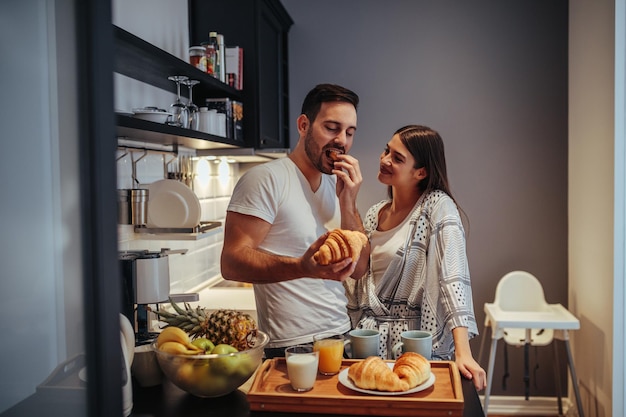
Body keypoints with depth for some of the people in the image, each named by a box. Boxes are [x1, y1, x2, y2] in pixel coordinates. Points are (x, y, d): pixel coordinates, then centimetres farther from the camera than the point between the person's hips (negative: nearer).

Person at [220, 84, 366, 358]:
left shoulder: (338, 185, 9)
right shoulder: (267, 178, -13)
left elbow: (358, 268, 4)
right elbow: (231, 262, -20)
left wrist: (348, 203, -9)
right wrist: (301, 267, -35)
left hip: (342, 336, 7)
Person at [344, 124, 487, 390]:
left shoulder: (438, 207, -11)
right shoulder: (374, 214, 8)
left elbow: (453, 277, -22)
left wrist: (463, 352, -30)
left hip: (420, 342, -5)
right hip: (371, 338, 6)